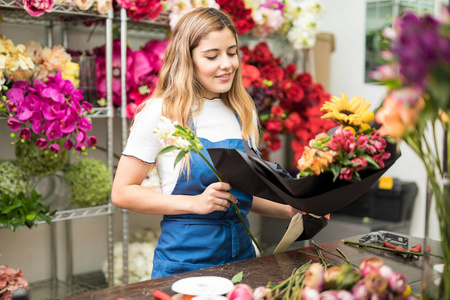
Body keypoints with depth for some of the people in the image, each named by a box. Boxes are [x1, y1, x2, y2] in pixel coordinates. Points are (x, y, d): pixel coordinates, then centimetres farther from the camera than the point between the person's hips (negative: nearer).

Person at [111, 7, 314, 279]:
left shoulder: (245, 113, 7)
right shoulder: (161, 113, -11)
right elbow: (122, 193, -11)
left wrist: (289, 211, 1)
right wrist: (195, 203, -20)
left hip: (242, 251, 5)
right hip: (185, 258, -5)